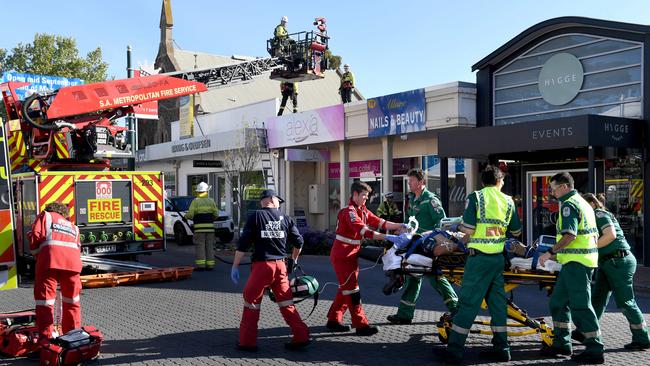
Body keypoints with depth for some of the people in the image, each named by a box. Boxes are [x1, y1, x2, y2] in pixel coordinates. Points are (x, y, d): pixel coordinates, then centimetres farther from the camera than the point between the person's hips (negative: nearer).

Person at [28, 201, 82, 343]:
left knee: (45, 297, 0)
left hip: (50, 259, -4)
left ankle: (46, 336, -6)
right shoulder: (73, 226, 34)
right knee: (71, 299, 17)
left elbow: (35, 235, 5)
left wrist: (36, 255, 21)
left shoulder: (45, 216, 23)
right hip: (73, 261, 4)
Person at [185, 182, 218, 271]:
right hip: (210, 226, 3)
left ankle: (200, 265, -5)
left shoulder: (195, 201, -2)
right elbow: (216, 215, 6)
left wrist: (185, 216, 12)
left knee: (199, 246, -1)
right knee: (209, 246, 7)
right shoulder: (211, 201, 8)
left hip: (199, 227, -3)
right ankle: (210, 265, 7)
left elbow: (190, 214, -9)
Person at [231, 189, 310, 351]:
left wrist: (235, 266, -1)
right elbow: (298, 241, 10)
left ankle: (247, 342, 14)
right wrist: (294, 259, 28)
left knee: (251, 302, 9)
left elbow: (243, 243, -6)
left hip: (261, 266, -3)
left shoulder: (255, 217, -2)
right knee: (286, 303, 12)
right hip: (280, 266, 3)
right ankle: (301, 337, 11)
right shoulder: (285, 218, 6)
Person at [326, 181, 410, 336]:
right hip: (342, 256, -10)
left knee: (346, 288, 14)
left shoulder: (363, 211, 11)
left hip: (351, 255, 10)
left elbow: (378, 222, 3)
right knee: (351, 289, -5)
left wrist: (399, 226, -8)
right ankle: (361, 325, -1)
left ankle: (333, 320, 23)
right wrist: (387, 237, -36)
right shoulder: (349, 211, -19)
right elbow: (363, 230, -31)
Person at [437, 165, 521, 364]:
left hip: (479, 256, -4)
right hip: (499, 257, 5)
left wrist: (467, 239, 9)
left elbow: (468, 229, -12)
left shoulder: (476, 197, -5)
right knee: (497, 301, 13)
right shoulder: (508, 201, 8)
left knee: (468, 302, -3)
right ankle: (501, 348, 18)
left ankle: (454, 349, 0)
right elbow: (517, 232, 17)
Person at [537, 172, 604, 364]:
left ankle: (595, 350, -1)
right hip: (586, 258, 10)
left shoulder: (569, 205, -11)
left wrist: (550, 253, -16)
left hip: (576, 262, -10)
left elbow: (570, 235, -23)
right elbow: (595, 234, 23)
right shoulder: (583, 203, 20)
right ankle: (562, 343, 20)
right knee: (558, 302, 14)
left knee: (580, 306, -6)